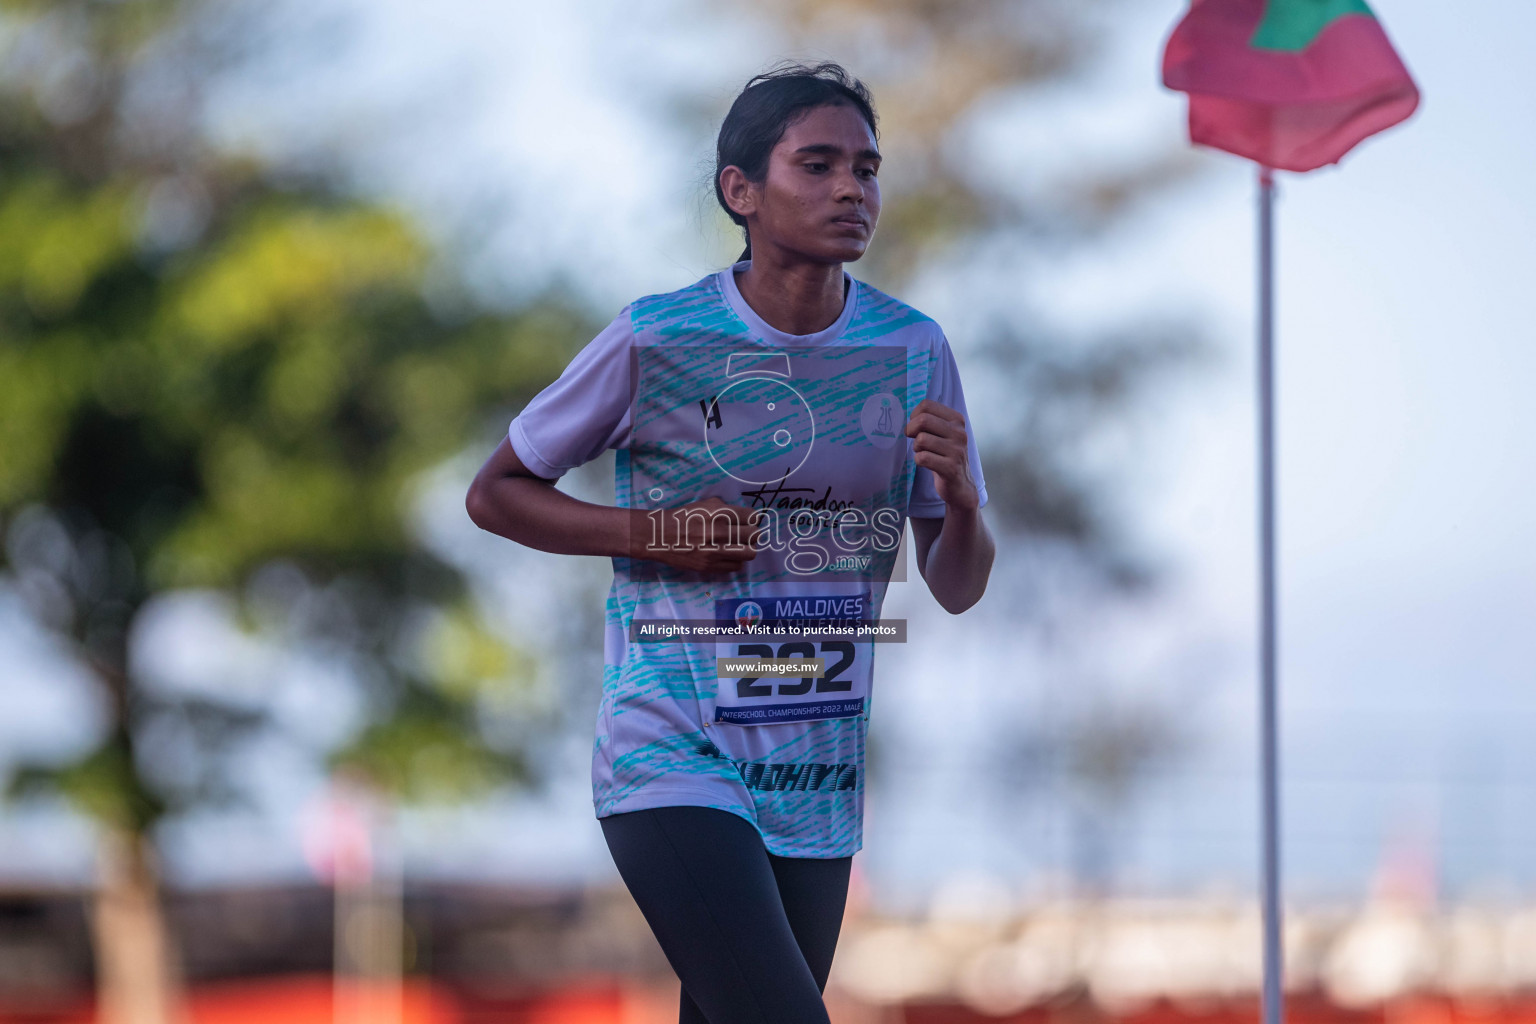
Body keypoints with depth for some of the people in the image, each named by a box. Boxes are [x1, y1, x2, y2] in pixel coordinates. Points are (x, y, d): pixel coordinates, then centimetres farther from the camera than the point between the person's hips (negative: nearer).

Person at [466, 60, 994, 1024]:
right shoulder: (658, 339, -8)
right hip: (672, 764, -5)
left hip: (819, 782, 5)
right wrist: (654, 532, -12)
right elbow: (497, 491, 4)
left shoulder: (914, 353, 2)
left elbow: (958, 589, 6)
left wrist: (961, 501, -17)